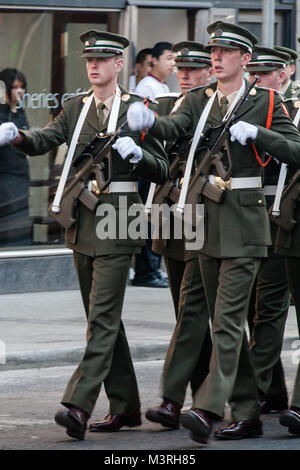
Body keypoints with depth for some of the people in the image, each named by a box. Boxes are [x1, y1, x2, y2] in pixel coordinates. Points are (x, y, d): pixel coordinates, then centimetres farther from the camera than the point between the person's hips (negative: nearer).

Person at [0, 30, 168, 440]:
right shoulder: (76, 107, 11)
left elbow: (162, 171, -2)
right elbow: (43, 142, -4)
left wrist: (137, 154, -22)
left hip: (117, 223, -6)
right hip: (83, 222, 6)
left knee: (103, 318, -11)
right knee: (103, 317, 11)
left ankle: (78, 406, -20)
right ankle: (125, 406, 20)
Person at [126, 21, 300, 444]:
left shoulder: (265, 102, -1)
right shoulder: (199, 100, 10)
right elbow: (174, 127, -9)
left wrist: (256, 133, -19)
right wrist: (148, 121, -31)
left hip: (244, 222, -6)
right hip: (207, 219, 6)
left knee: (228, 319, -13)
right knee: (224, 322, 10)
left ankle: (208, 409, -21)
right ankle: (248, 414, 18)